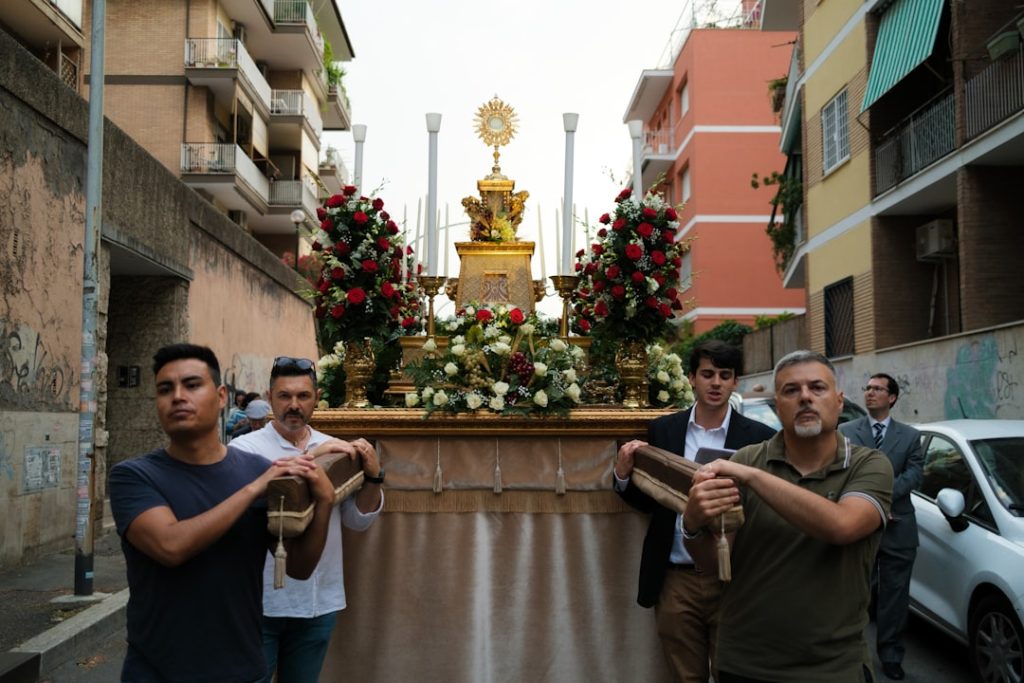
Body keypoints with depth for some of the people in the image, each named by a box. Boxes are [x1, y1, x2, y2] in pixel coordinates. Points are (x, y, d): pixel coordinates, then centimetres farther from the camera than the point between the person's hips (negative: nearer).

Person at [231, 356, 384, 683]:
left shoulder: (334, 449, 6)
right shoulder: (246, 448, -7)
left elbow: (359, 520, 6)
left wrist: (373, 476, -11)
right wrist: (310, 458, -28)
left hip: (320, 602, 4)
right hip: (260, 601, -4)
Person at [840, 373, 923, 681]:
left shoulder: (910, 435, 8)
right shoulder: (845, 432, 3)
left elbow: (914, 474, -3)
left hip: (898, 528, 1)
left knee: (894, 595, 6)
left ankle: (891, 655, 19)